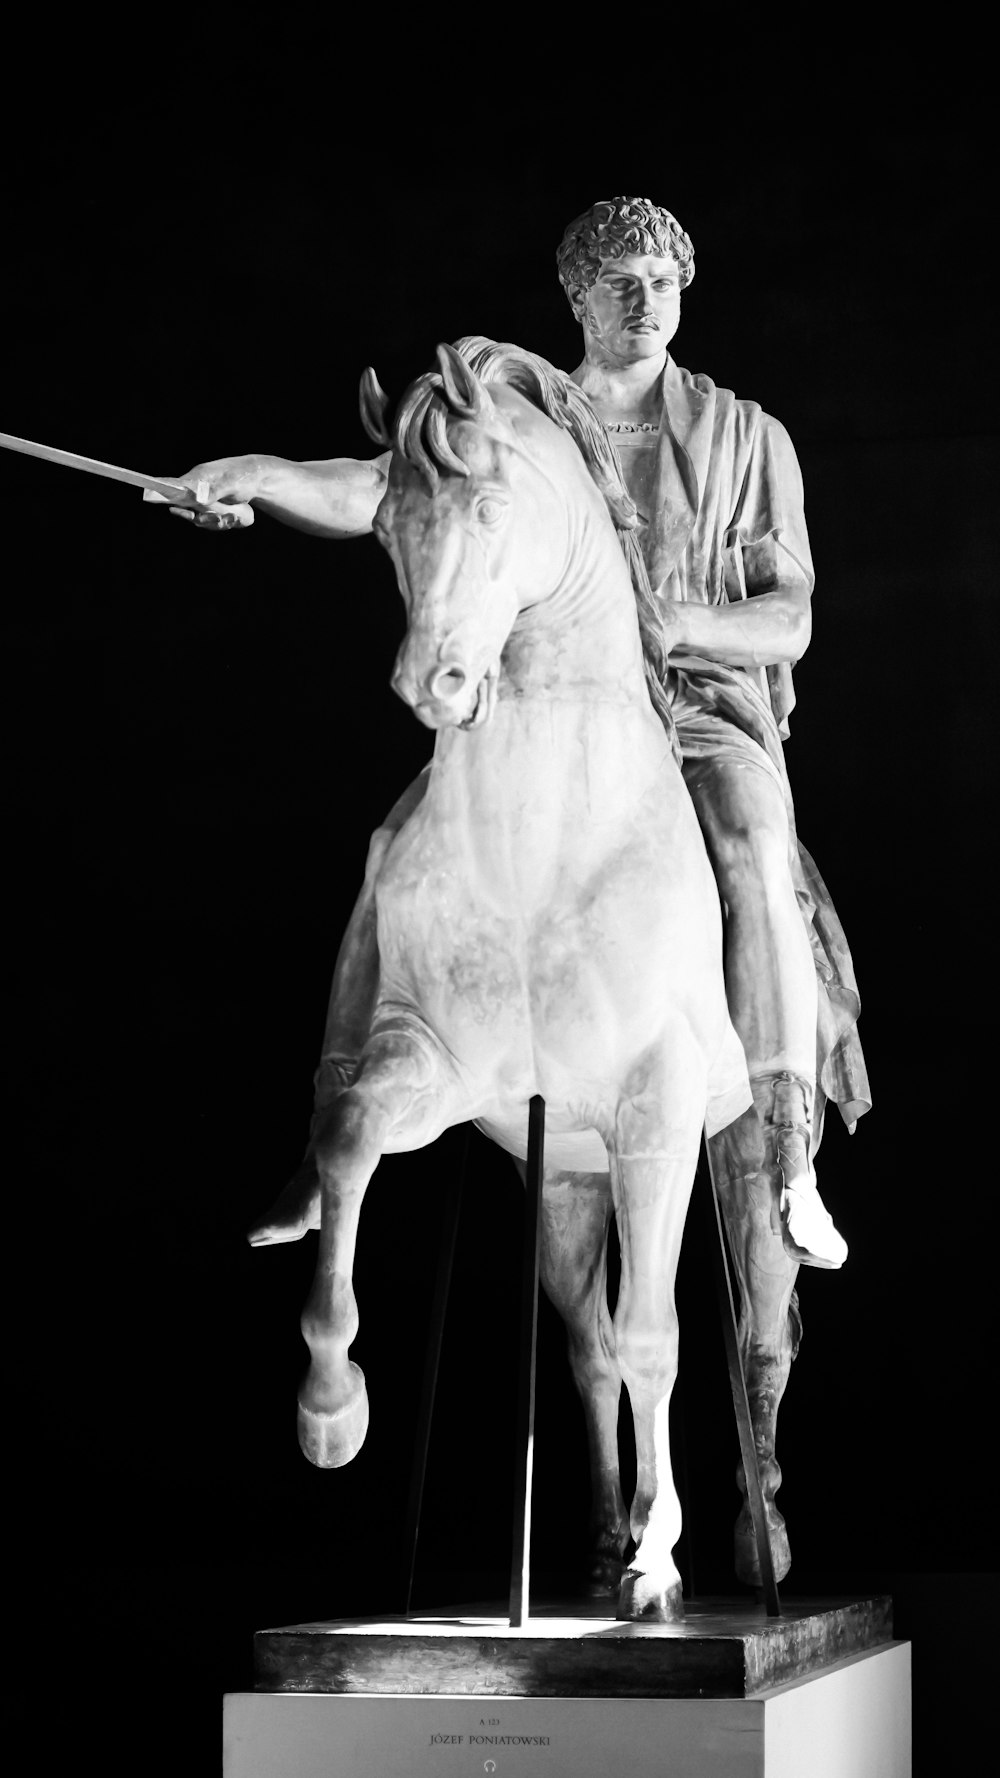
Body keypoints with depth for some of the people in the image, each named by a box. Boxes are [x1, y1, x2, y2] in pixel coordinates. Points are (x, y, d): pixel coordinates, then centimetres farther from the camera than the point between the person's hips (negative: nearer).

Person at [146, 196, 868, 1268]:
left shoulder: (745, 437, 8)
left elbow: (789, 621, 2)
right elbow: (377, 494, -2)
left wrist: (673, 621, -18)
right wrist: (260, 477, -22)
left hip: (703, 705, -2)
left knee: (754, 846, -35)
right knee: (403, 845, -23)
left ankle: (789, 1172, -36)